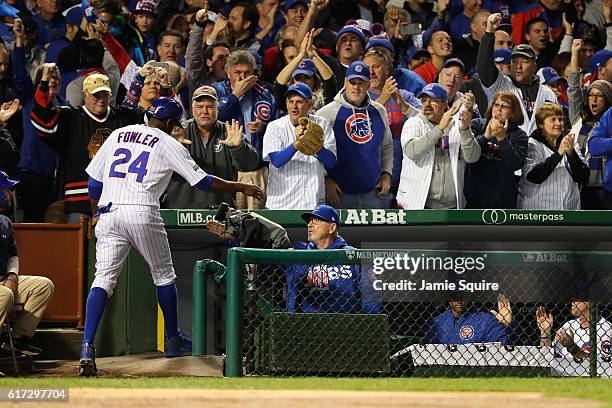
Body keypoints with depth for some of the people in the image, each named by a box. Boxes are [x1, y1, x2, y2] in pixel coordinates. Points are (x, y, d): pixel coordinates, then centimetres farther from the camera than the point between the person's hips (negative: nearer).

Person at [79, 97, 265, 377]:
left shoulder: (118, 135, 17)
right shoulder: (168, 145, 6)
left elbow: (93, 183, 17)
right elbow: (203, 181, 6)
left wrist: (99, 211, 29)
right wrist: (241, 188, 17)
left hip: (109, 214, 3)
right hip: (143, 214, -3)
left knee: (103, 279, -4)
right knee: (164, 276, 19)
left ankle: (87, 347, -22)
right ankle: (172, 341, 31)